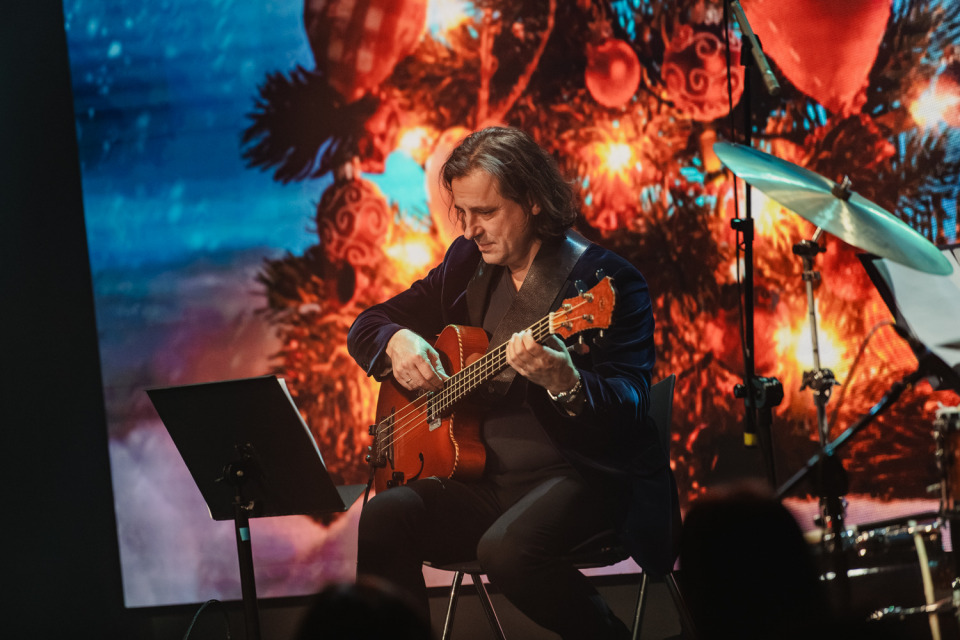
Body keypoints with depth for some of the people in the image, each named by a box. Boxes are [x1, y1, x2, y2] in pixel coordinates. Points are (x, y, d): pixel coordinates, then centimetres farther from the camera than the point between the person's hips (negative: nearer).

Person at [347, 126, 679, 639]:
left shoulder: (606, 279, -10)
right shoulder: (467, 264, 11)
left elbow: (629, 405, -20)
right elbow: (367, 324, 19)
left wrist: (564, 383, -41)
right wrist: (397, 341, -6)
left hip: (586, 475, -6)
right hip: (485, 477, 6)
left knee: (508, 547, -34)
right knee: (384, 517, -21)